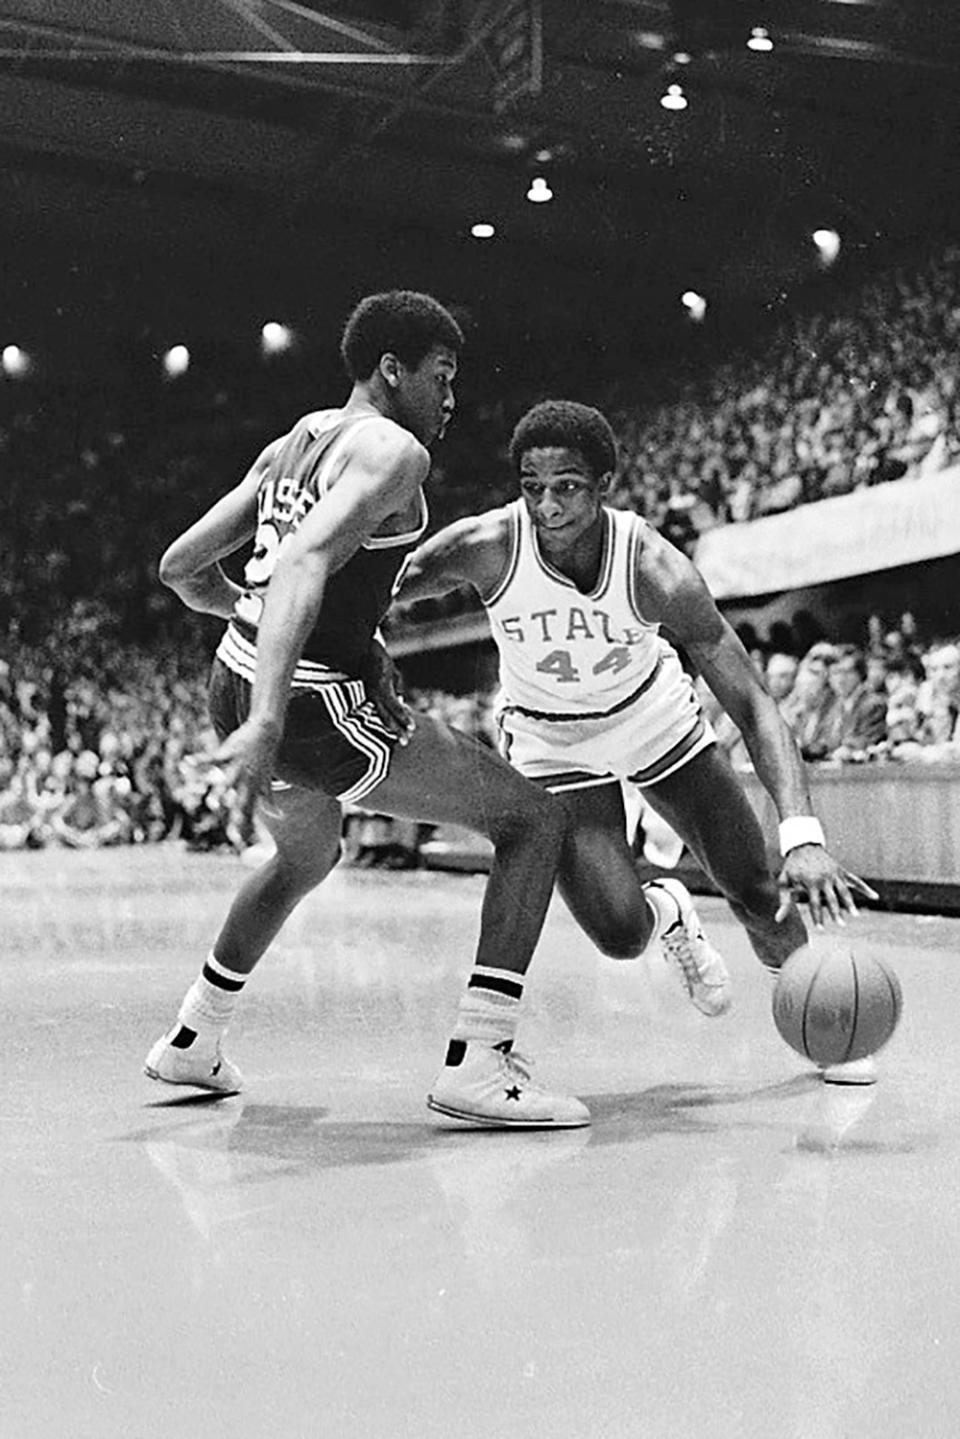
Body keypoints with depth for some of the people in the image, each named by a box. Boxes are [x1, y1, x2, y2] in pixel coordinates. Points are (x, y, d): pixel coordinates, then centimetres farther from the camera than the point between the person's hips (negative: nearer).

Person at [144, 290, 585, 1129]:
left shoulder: (292, 443, 16)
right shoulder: (392, 449, -9)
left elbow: (182, 569, 20)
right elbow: (304, 564, -28)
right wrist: (268, 722, -37)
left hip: (236, 683, 9)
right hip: (318, 708, -9)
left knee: (308, 856, 37)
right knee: (535, 819, -1)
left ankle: (193, 1043, 45)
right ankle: (477, 1067, -7)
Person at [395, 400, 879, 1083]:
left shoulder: (654, 570, -31)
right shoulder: (484, 547, -30)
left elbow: (754, 703, -32)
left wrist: (803, 837, -44)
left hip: (656, 717, 0)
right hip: (552, 746, 0)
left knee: (761, 895, -1)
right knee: (620, 933, -15)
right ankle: (668, 913, 24)